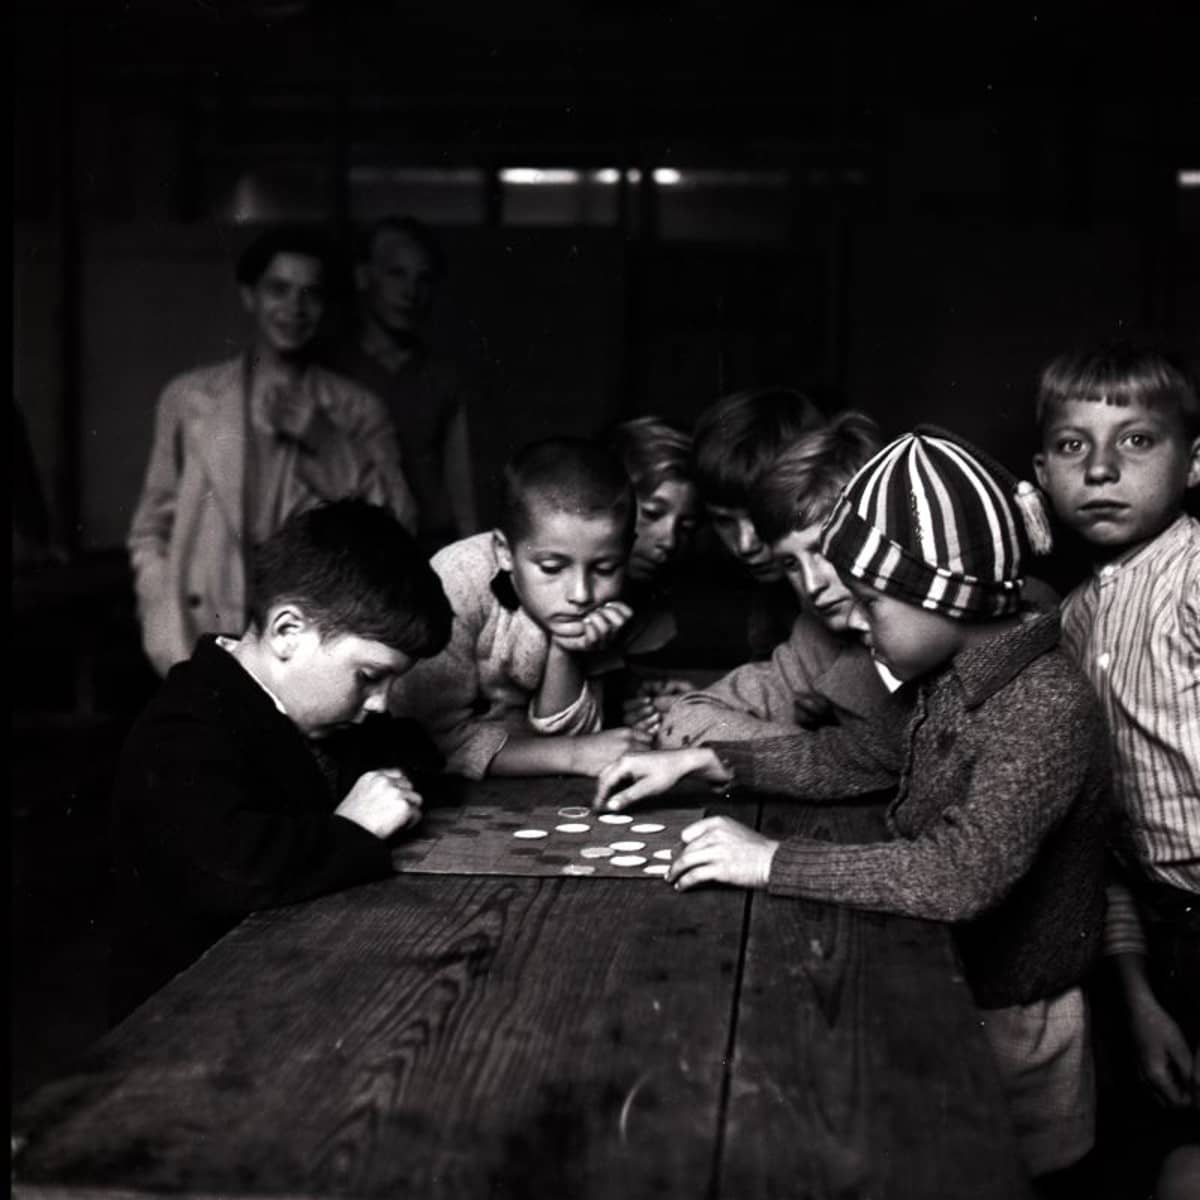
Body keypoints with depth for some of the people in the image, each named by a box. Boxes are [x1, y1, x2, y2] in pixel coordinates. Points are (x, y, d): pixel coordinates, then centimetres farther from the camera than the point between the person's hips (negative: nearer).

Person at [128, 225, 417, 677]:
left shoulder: (356, 410, 8)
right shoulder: (188, 397, 8)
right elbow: (151, 529, 10)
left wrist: (322, 439, -11)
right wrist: (172, 651, -1)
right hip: (206, 643, 0)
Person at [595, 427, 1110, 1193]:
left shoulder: (1049, 706, -26)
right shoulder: (954, 676, -1)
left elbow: (963, 873, -36)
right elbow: (855, 758, 12)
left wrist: (771, 861, -32)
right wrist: (704, 761, 2)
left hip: (1004, 1035, -7)